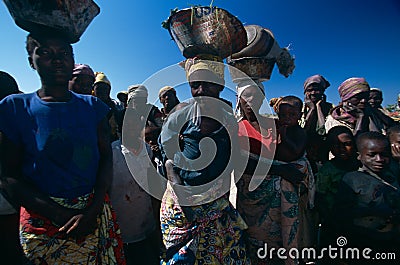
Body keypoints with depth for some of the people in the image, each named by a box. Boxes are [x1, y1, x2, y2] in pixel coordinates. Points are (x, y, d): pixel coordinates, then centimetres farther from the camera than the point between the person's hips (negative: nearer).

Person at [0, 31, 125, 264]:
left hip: (96, 213, 3)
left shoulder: (92, 106, 2)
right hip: (43, 221, -2)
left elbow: (106, 158, -2)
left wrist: (92, 210, -15)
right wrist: (64, 216, -17)